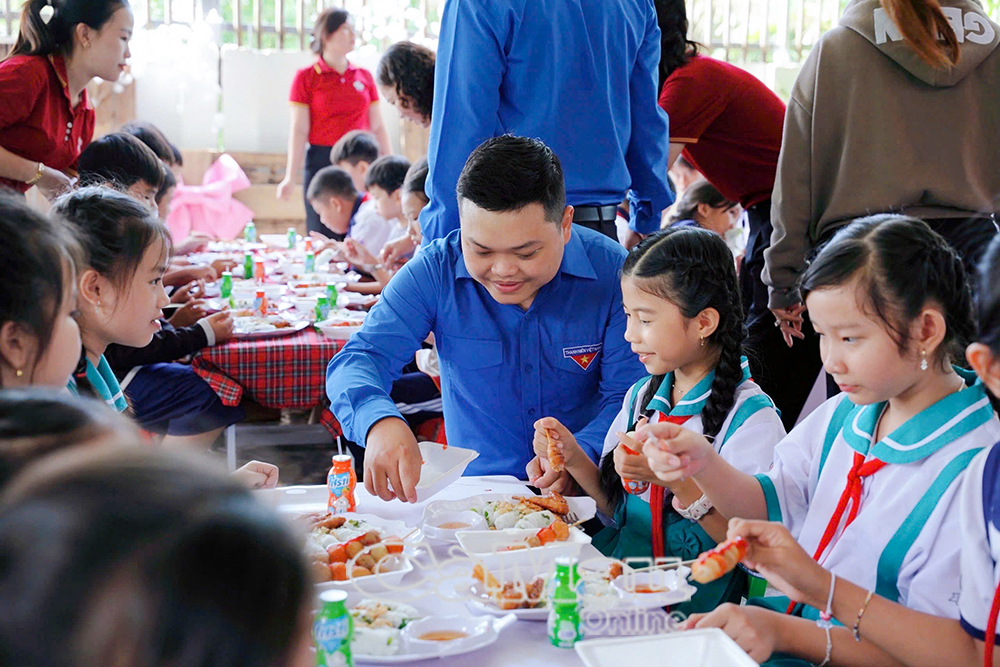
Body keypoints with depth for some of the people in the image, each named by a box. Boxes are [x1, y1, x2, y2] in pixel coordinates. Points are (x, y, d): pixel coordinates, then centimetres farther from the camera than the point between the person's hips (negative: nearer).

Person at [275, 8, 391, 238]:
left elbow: (377, 127, 12)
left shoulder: (364, 77, 10)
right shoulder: (306, 77, 1)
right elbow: (299, 130, -3)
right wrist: (289, 176, -11)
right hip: (322, 163, -3)